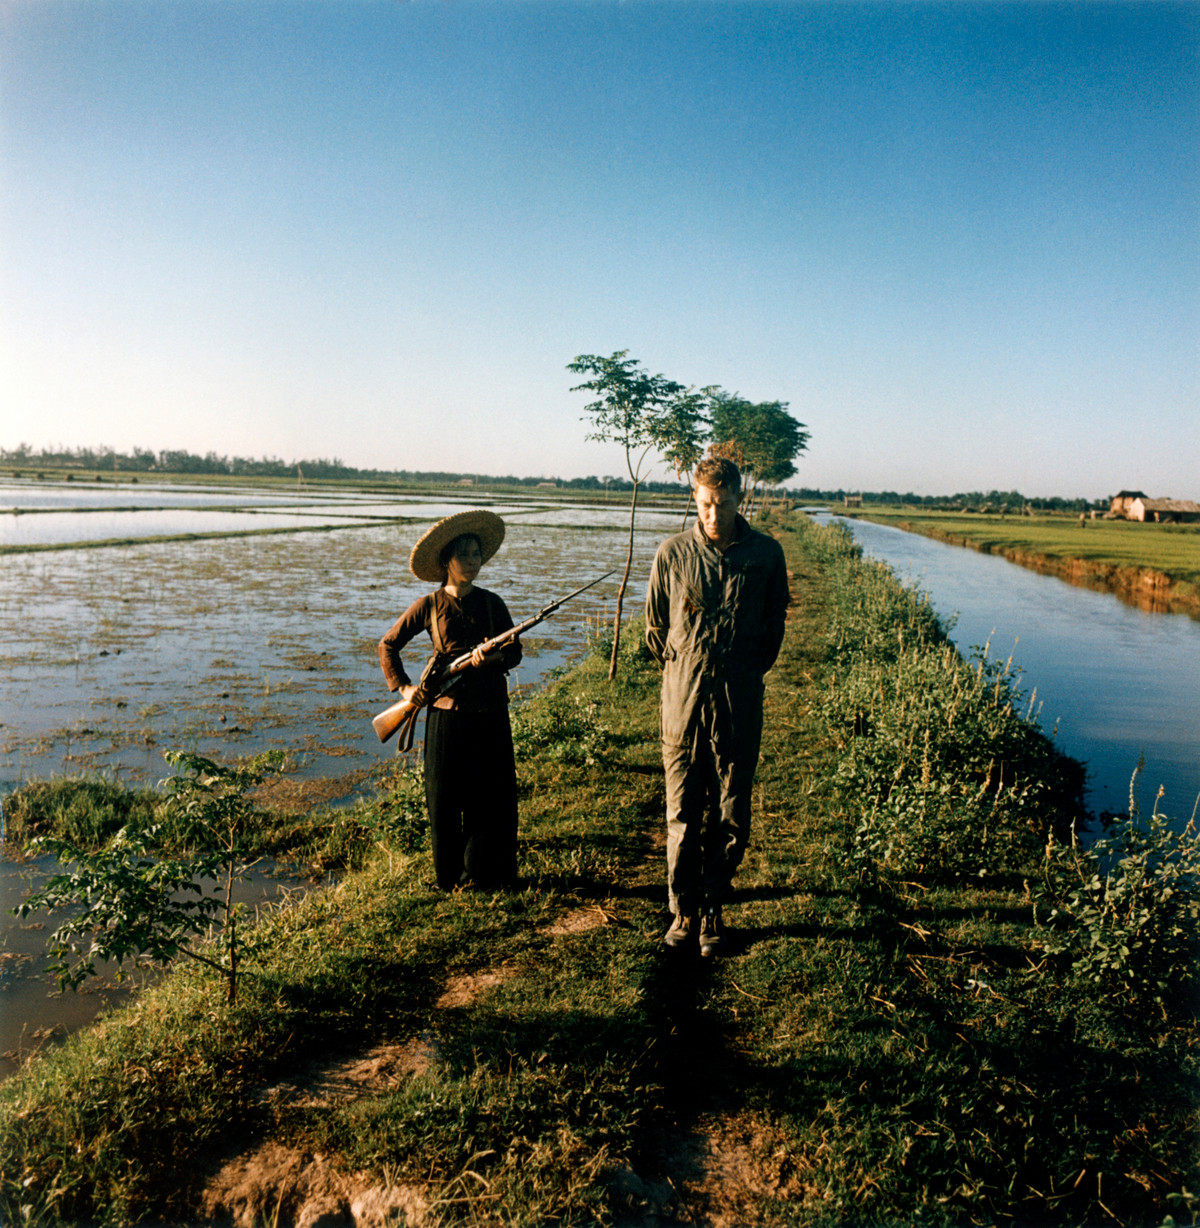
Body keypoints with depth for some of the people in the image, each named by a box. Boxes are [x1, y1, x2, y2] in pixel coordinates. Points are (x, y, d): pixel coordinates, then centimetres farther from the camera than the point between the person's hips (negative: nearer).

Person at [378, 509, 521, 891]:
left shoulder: (491, 603, 3)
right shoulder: (428, 606, 0)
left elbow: (515, 652, 4)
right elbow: (388, 645, 9)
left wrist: (492, 658, -17)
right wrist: (403, 687, 0)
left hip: (490, 714, 1)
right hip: (446, 712, -1)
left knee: (492, 797, 4)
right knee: (444, 798, 4)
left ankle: (487, 873, 20)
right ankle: (451, 875, 21)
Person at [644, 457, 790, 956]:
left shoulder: (766, 554, 0)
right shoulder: (672, 553, -1)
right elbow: (655, 627, 12)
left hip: (739, 705, 1)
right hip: (683, 702, 0)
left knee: (730, 816, 6)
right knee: (682, 814, 5)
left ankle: (713, 910, 22)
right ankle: (683, 911, 19)